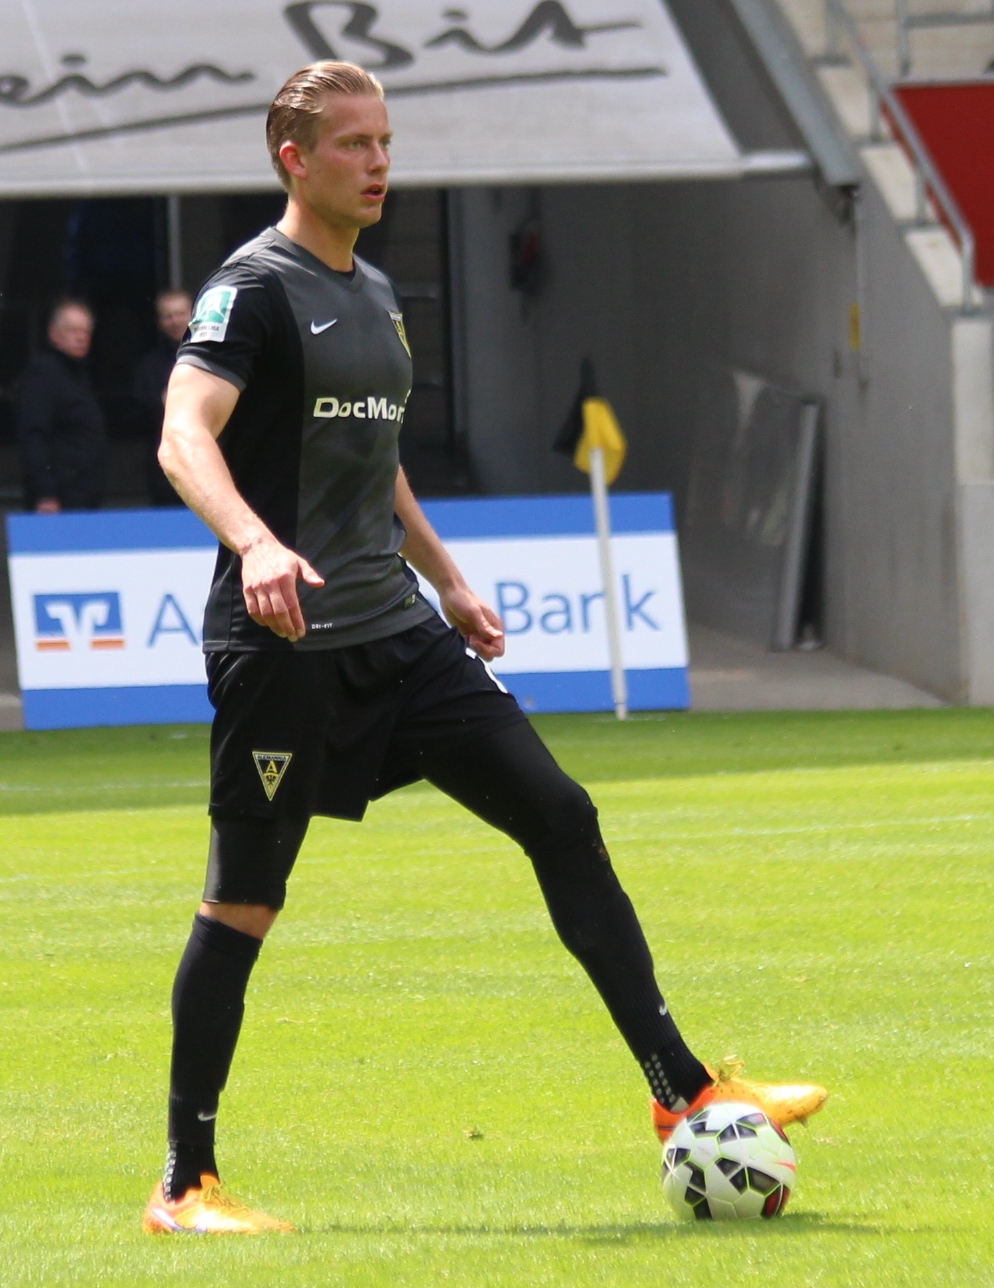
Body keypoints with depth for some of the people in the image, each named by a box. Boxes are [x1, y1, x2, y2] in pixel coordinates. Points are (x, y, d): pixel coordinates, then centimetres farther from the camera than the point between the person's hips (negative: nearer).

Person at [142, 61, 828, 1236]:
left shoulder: (373, 294, 17)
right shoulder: (256, 289, -10)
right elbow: (185, 439, -24)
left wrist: (446, 582, 27)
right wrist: (257, 544, -41)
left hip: (391, 630, 8)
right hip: (284, 643, -8)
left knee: (559, 817, 0)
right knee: (242, 905, -3)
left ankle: (682, 1092, 2)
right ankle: (183, 1188, 6)